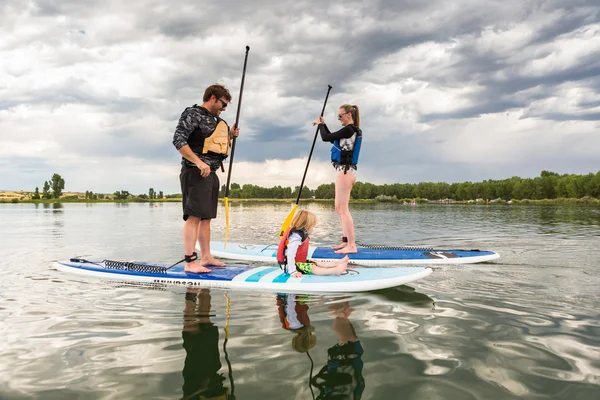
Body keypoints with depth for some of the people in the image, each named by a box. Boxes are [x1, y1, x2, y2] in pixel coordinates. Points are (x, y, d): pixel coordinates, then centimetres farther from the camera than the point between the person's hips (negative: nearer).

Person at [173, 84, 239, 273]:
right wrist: (199, 163, -23)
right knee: (194, 215, -12)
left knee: (206, 217, 11)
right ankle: (190, 261, -12)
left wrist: (229, 136, 12)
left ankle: (206, 257, 18)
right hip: (195, 172, -9)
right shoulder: (192, 114, -7)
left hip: (211, 173, 9)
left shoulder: (214, 120, 20)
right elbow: (178, 140, -16)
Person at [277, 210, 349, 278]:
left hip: (300, 261, 11)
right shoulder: (296, 238, -27)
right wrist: (293, 272, -33)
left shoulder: (302, 234, 6)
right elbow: (290, 255, -32)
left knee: (318, 263, 6)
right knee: (313, 268, -20)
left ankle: (337, 263, 5)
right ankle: (335, 271, -29)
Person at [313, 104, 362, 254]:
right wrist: (323, 124, 25)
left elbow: (326, 138, -12)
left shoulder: (348, 130, -14)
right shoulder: (354, 130, 16)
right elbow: (332, 138, 28)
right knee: (340, 208, 15)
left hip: (344, 171, -10)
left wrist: (320, 125, 6)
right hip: (348, 171, 10)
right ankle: (346, 241, 20)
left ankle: (352, 245, -11)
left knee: (343, 209, -11)